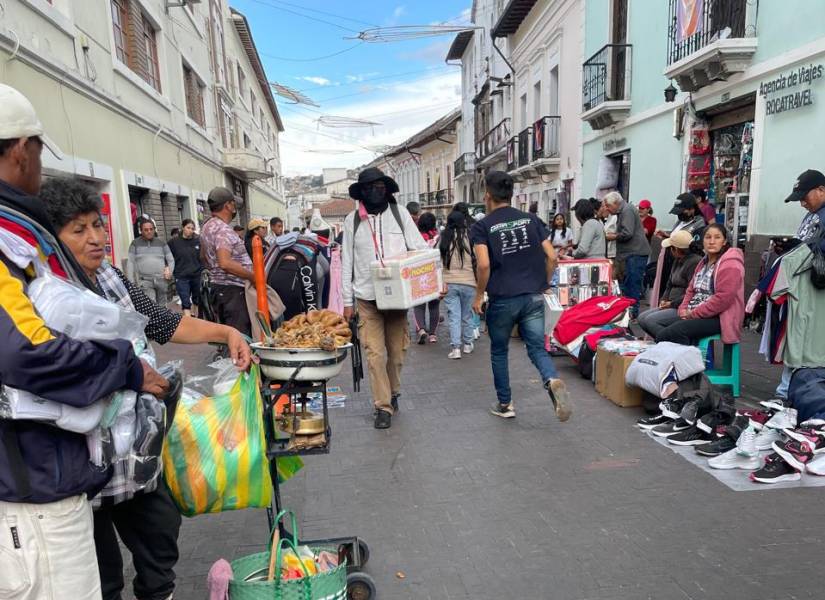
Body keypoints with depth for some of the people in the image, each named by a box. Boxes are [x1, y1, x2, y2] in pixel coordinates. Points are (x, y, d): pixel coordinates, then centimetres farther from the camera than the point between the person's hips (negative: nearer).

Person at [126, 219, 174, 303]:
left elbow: (171, 260, 17)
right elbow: (130, 263, 4)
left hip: (161, 281, 3)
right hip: (144, 281, -3)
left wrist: (170, 270, -2)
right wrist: (131, 282, -4)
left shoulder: (162, 243, 13)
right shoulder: (135, 243, 7)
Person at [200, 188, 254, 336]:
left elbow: (203, 257, 27)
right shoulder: (223, 230, -17)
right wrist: (253, 276, -25)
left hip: (218, 287, 11)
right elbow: (225, 263, -30)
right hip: (232, 290, -11)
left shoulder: (207, 227, 15)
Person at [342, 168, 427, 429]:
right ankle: (383, 406, 6)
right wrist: (347, 301, 4)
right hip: (367, 297, -1)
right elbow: (347, 263, 6)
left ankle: (393, 392, 34)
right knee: (375, 353, -4)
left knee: (397, 349, 11)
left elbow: (420, 248, 3)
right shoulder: (352, 220, 4)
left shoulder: (400, 213, 4)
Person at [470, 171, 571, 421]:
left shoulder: (481, 227, -4)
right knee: (537, 347, 9)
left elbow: (484, 264, -17)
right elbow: (552, 257, 3)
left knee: (499, 351, 16)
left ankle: (504, 404, 25)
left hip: (502, 299, -2)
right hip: (534, 297, 3)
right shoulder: (531, 219, 8)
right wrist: (543, 285, 16)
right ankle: (553, 381, -20)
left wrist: (479, 295, -4)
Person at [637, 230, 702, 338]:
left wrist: (672, 303, -14)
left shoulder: (695, 262, -16)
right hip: (672, 306, 10)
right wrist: (664, 300, 5)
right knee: (642, 318, 0)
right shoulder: (678, 261, 15)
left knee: (650, 320, -22)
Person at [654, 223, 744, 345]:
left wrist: (693, 314, -15)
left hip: (718, 317, -8)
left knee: (675, 331, -29)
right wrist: (684, 309, 0)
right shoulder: (704, 262, 19)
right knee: (662, 334, -15)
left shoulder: (730, 264, -10)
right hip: (693, 314, 8)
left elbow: (722, 299, -19)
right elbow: (691, 290, 19)